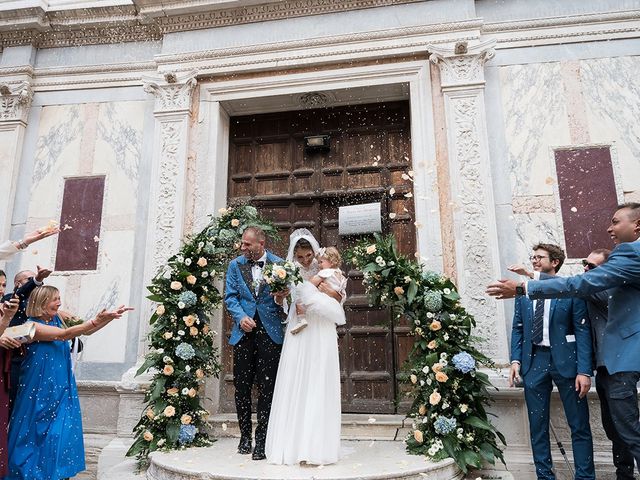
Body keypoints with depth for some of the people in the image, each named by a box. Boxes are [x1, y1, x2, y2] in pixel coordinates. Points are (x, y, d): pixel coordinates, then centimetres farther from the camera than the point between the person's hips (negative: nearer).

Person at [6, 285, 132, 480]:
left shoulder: (57, 320, 7)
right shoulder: (32, 325, -14)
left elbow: (86, 331, 9)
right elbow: (65, 334, -26)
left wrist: (110, 316, -3)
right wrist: (96, 320, -35)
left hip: (61, 389, 6)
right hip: (40, 391, -6)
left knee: (61, 434, 6)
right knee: (37, 434, 6)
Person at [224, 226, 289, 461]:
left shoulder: (279, 264, -1)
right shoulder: (235, 265, 7)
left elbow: (285, 297, 3)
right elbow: (230, 297, 4)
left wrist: (280, 300, -20)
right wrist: (241, 317, -12)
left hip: (269, 333, -2)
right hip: (243, 333, 3)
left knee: (267, 387, 0)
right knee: (242, 386, 9)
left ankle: (262, 440, 12)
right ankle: (245, 436, 25)